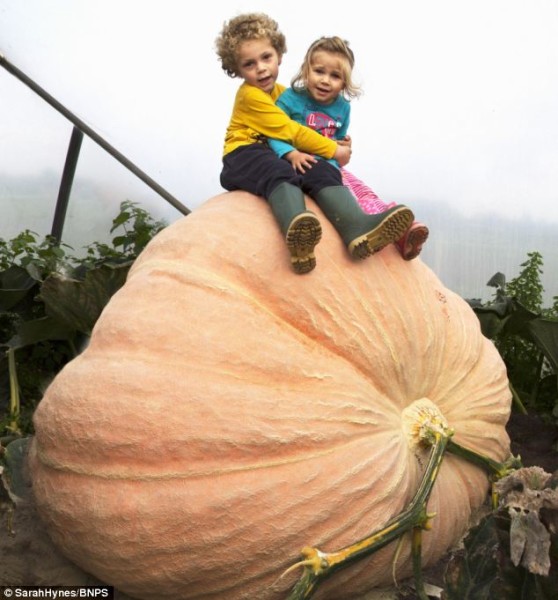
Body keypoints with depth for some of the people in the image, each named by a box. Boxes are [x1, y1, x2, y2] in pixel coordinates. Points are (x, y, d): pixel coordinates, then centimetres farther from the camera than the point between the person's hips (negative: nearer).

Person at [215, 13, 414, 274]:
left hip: (281, 154, 7)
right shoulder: (249, 95, -8)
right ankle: (296, 229, -73)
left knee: (323, 171, -21)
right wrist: (333, 150, -10)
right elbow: (289, 131, -13)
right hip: (246, 155, -7)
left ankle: (356, 226, -49)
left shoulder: (281, 91, 19)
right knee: (279, 173, -39)